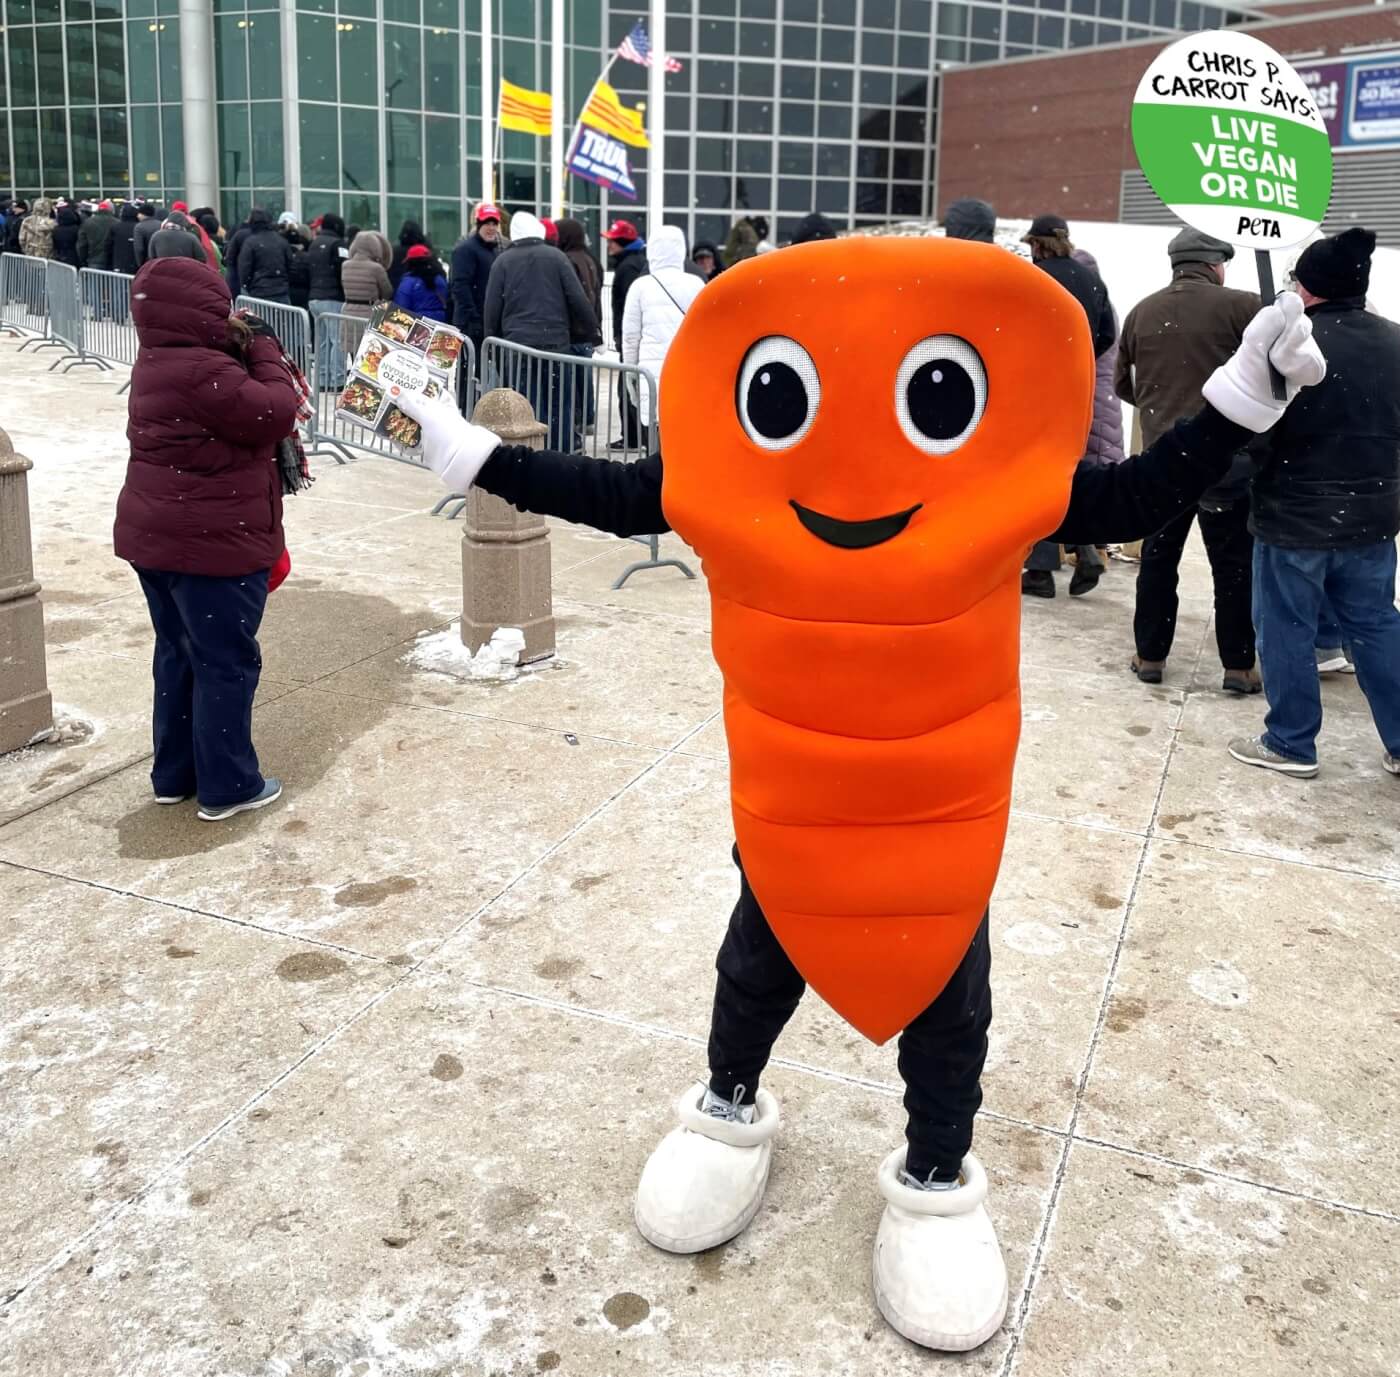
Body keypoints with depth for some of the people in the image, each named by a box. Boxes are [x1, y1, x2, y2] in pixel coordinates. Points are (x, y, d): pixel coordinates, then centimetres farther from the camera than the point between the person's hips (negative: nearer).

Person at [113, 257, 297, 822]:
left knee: (179, 654, 18)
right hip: (213, 543, -10)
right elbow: (276, 413, -22)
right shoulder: (202, 371, -23)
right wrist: (263, 350, -9)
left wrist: (248, 350, 1)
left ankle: (175, 774, 28)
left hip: (154, 535, 10)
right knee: (227, 663, 1)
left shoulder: (159, 363, 10)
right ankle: (227, 786, 10)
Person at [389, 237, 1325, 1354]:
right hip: (788, 813, 1)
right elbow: (610, 492, -7)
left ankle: (936, 1179, 39)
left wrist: (1241, 396, -16)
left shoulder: (1000, 498, -21)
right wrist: (473, 454, -8)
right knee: (759, 962, 22)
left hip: (945, 816, 0)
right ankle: (730, 1109, 50)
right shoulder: (733, 492, -19)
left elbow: (1139, 498, -9)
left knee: (945, 995, 15)